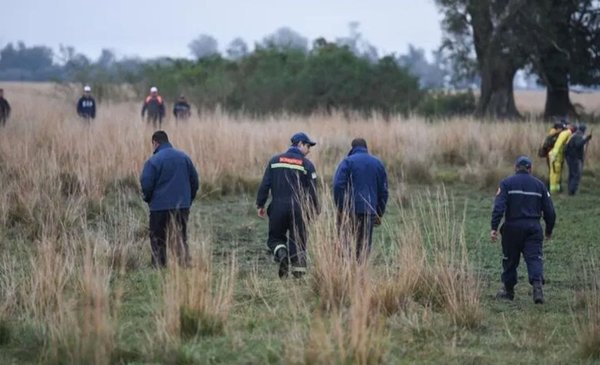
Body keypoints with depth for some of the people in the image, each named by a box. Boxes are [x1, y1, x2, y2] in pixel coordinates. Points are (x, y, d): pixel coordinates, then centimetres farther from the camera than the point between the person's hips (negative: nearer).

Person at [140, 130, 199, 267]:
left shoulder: (153, 161, -11)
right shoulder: (184, 157, 5)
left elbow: (146, 184, -14)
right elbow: (195, 180, 9)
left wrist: (148, 199, 6)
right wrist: (188, 199, 17)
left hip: (160, 206, -4)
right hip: (183, 206, 5)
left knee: (158, 241, 6)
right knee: (182, 239, 15)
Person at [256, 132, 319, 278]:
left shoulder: (275, 160, 7)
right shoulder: (307, 165, -1)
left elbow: (264, 185, 4)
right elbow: (312, 190, -3)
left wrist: (260, 204, 10)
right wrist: (314, 210, 5)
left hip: (277, 207, 1)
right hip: (298, 208, -1)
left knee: (275, 238, 13)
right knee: (297, 240, 7)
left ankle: (281, 253, -18)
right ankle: (298, 271, 1)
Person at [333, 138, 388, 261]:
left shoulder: (348, 162, 0)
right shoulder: (378, 163, 14)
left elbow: (338, 186, -10)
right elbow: (383, 191, 15)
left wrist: (340, 208, -6)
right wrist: (379, 214, 18)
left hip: (350, 209, -3)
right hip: (370, 212, 3)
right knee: (365, 243, 6)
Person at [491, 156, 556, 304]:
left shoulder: (507, 183, 2)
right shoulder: (539, 185, 10)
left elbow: (499, 207, -11)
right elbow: (549, 211, 10)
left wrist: (494, 227, -14)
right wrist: (549, 230, 22)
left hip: (513, 227, -1)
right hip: (534, 228, 1)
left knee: (510, 260, 11)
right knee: (534, 258, -4)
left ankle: (508, 290, 21)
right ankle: (537, 284, -27)